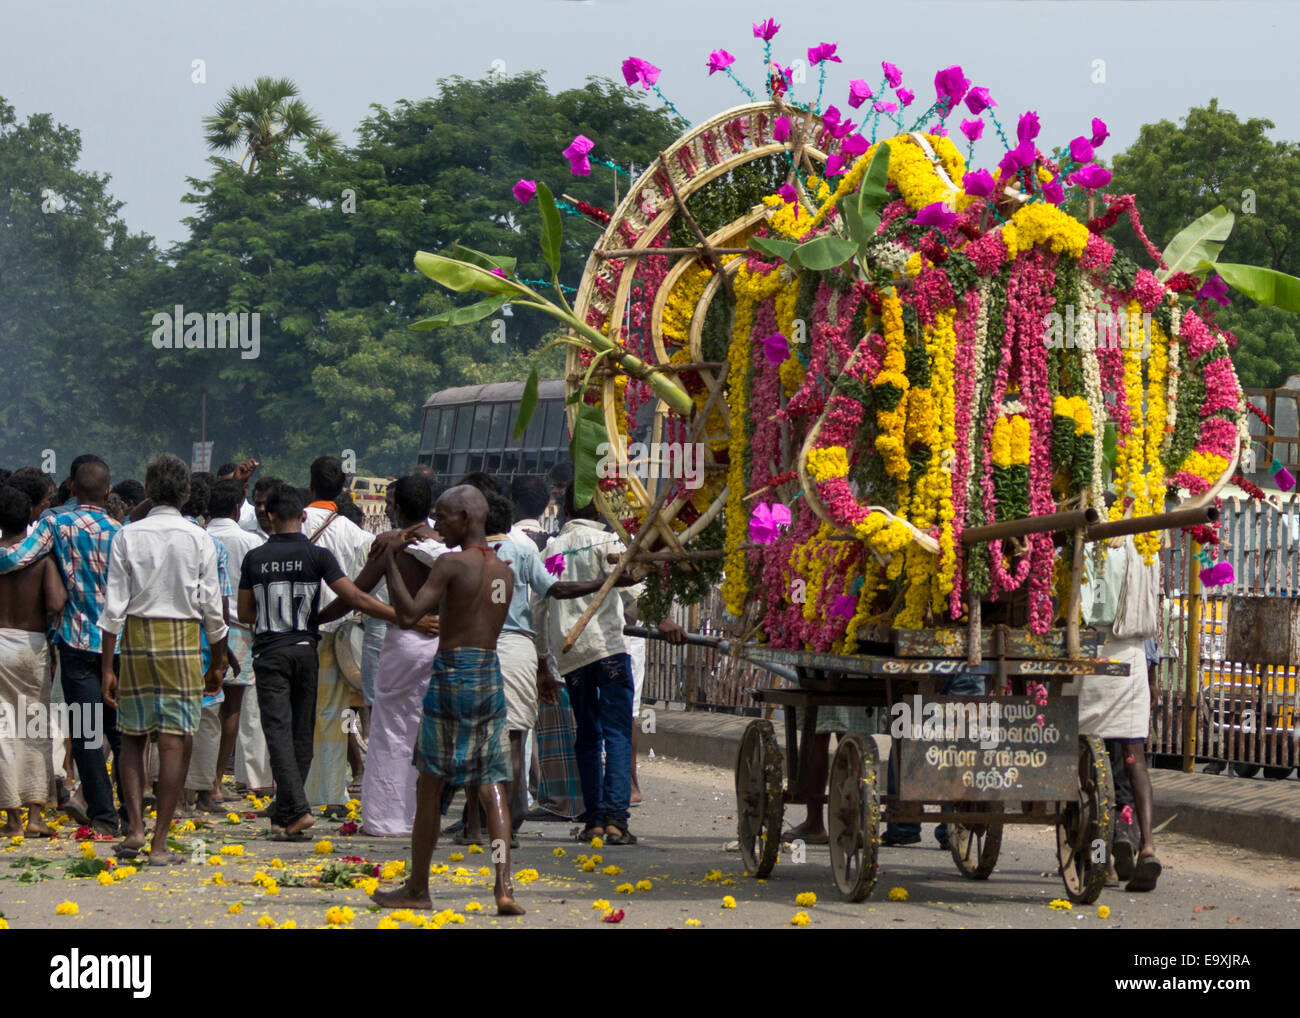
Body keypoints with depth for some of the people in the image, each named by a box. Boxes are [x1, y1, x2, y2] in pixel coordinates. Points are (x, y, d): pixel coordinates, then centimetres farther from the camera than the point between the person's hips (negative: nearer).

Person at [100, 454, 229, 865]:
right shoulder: (198, 538, -2)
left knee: (133, 736, 14)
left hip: (137, 637, 1)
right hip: (183, 639, -1)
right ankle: (160, 842, 0)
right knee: (175, 742, 1)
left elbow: (114, 606, -3)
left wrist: (107, 667, 1)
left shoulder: (128, 536, -2)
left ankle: (135, 827, 0)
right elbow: (212, 606, 1)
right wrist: (218, 661, 12)